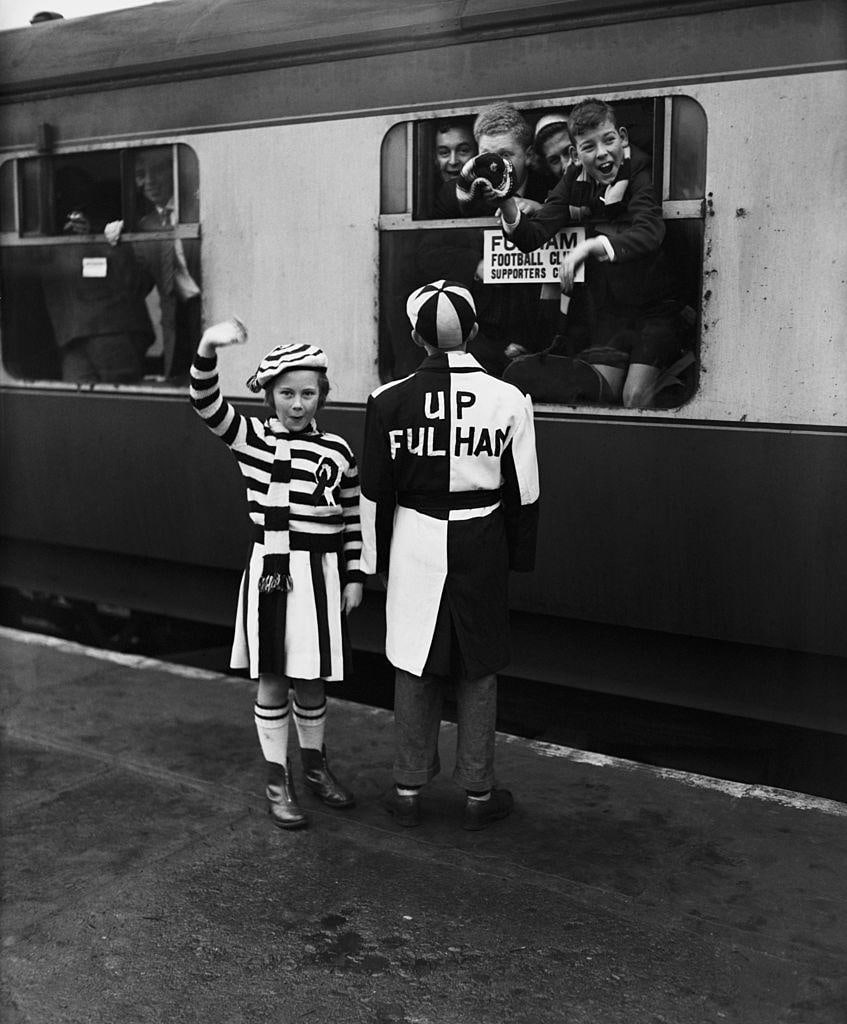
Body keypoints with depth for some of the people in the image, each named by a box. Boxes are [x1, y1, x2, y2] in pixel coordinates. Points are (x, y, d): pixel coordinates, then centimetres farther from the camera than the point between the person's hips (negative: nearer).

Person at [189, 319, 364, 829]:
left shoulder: (338, 451, 2)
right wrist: (207, 350, -35)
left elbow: (352, 520, 7)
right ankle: (278, 781, 21)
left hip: (320, 573, 1)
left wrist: (354, 577, 5)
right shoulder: (252, 438, -3)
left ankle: (315, 766, 35)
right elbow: (206, 403, -18)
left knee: (310, 681, 13)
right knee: (272, 680, 7)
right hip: (270, 570, -1)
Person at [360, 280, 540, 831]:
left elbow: (375, 490, -1)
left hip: (415, 543, 0)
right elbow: (524, 492, 0)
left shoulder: (390, 400, -7)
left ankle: (409, 790, 22)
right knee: (479, 669, 12)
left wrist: (377, 557, 9)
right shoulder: (509, 399, -6)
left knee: (415, 667, 12)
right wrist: (518, 555, 12)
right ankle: (479, 792, 22)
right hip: (482, 544, 0)